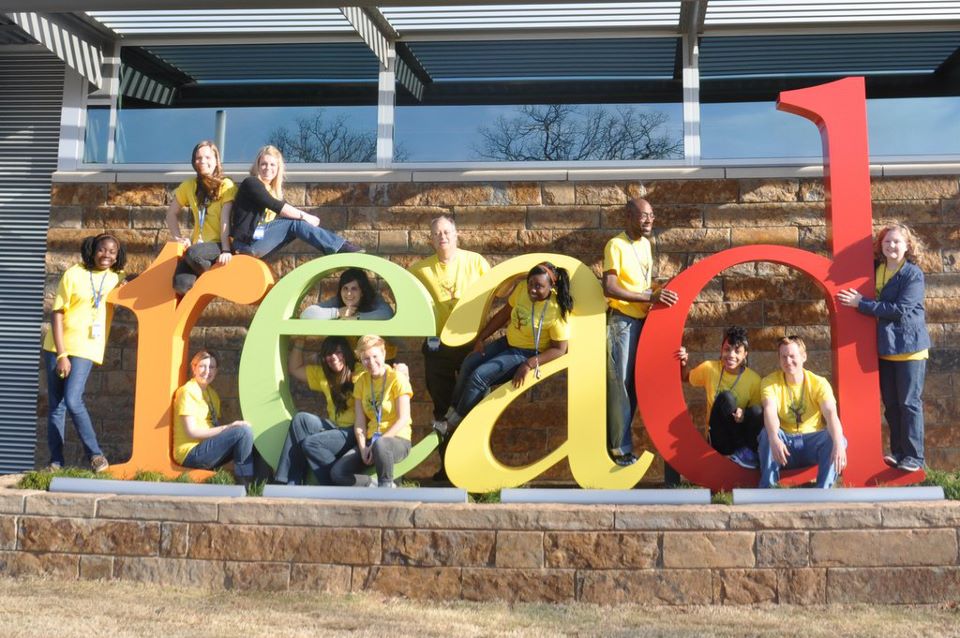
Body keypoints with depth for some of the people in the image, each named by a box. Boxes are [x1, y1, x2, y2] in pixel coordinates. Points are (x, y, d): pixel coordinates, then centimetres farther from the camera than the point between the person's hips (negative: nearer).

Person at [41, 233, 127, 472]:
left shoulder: (117, 278, 5)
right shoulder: (74, 274, -4)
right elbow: (56, 314, -7)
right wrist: (61, 355, -13)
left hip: (86, 348, 0)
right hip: (57, 346, 0)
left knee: (72, 400, -16)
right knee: (55, 405, 4)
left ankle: (95, 454, -4)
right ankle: (56, 460, 11)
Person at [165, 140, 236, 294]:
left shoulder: (226, 185, -4)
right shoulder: (189, 185, 9)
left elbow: (225, 219, -15)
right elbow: (171, 213, 20)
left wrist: (226, 250, -26)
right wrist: (177, 237, 4)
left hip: (219, 244, -3)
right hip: (198, 244, 3)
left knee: (193, 254, -37)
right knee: (181, 284, -26)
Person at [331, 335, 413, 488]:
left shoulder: (397, 378, -6)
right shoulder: (361, 381, 10)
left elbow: (403, 418, -13)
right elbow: (359, 421, 4)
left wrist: (376, 444, -18)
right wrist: (363, 448, -12)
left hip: (397, 439, -5)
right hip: (370, 440, 5)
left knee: (380, 446, -42)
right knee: (337, 473, -17)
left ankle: (386, 486, -18)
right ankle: (375, 486, -3)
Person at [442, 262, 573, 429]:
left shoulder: (557, 311, -24)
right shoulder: (522, 290, -8)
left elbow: (559, 349, -19)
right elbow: (503, 314, 5)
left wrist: (529, 365, -28)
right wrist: (480, 338, 3)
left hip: (527, 354, -7)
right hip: (507, 342, 7)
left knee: (479, 376, -18)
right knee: (469, 363, -7)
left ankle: (455, 422, -1)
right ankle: (452, 411, 8)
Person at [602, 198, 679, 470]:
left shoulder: (645, 243, 11)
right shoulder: (616, 245, -13)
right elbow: (609, 288, -23)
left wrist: (660, 290, -2)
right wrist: (650, 297, -26)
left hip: (644, 320, 8)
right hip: (622, 320, -8)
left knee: (636, 382, 12)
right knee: (621, 382, -5)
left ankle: (621, 437, 24)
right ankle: (621, 446, 2)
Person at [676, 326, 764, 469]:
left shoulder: (754, 379, -8)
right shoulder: (709, 368, -6)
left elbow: (757, 415, 1)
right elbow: (686, 377, 13)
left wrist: (744, 415, -22)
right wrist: (682, 364, -9)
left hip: (741, 433, 0)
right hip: (719, 437, 0)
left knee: (757, 411, -31)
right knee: (725, 398, -28)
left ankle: (747, 452, -11)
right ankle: (731, 452, -20)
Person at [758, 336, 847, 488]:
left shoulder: (819, 383, -5)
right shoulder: (770, 382, -5)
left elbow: (831, 414, -22)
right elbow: (770, 411, -24)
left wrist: (838, 444, -42)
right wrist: (774, 439, -46)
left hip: (812, 440, 0)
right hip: (784, 442, 0)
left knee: (837, 439, -29)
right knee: (767, 433, -31)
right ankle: (767, 490, -27)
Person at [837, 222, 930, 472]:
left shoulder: (913, 274, -11)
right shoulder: (875, 270, 6)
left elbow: (900, 309, -21)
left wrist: (861, 304, -19)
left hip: (909, 346, -6)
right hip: (884, 347, 6)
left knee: (909, 403, -2)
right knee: (890, 404, 12)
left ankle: (914, 457, 5)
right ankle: (898, 451, 22)